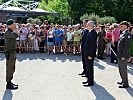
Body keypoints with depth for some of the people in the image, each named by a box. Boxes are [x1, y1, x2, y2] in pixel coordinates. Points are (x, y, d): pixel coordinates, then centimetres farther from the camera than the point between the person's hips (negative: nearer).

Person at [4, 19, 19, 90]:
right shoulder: (7, 32, -17)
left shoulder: (12, 31, 14)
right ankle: (8, 84, 3)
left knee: (12, 69, 15)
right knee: (9, 69, -4)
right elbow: (16, 35, -34)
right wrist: (15, 28, -17)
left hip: (13, 52, 10)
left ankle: (10, 82, 25)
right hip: (9, 53, -10)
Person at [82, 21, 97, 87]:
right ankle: (89, 80, 28)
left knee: (90, 68, -2)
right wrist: (87, 53, 16)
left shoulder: (93, 33, -18)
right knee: (87, 67, 17)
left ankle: (91, 82, 7)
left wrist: (90, 55, -21)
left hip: (90, 54, -10)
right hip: (87, 53, 10)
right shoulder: (89, 32, 12)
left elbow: (93, 45, -21)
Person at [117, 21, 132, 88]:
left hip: (123, 56, -9)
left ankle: (125, 84, 10)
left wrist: (124, 56, -21)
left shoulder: (127, 34, -16)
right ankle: (123, 81, 31)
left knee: (123, 70, -1)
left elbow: (127, 46, -21)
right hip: (120, 55, 9)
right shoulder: (122, 34, 13)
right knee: (120, 69, 18)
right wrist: (119, 54, 15)